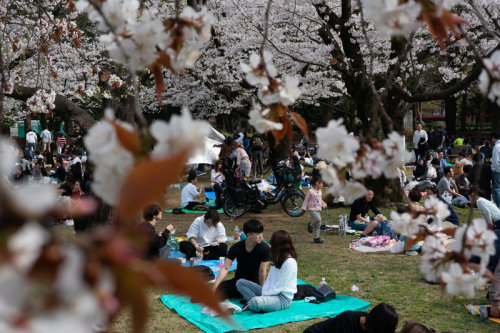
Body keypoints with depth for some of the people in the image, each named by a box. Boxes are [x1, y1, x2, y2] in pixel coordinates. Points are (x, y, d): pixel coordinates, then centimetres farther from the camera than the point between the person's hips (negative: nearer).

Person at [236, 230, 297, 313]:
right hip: (271, 292, 10)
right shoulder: (278, 258, 12)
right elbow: (269, 279, 9)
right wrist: (264, 292, -6)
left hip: (283, 298, -10)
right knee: (240, 282, 3)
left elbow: (281, 286, -19)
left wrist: (265, 294, -14)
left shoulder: (290, 262, -18)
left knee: (255, 302, -39)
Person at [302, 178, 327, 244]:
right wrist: (304, 208, -10)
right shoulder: (310, 191, -11)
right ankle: (310, 225, 1)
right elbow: (306, 200, -8)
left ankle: (316, 238, 12)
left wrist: (323, 205, 21)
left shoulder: (319, 191, 13)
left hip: (318, 209, 8)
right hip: (312, 209, -8)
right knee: (318, 219, -30)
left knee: (318, 224, 6)